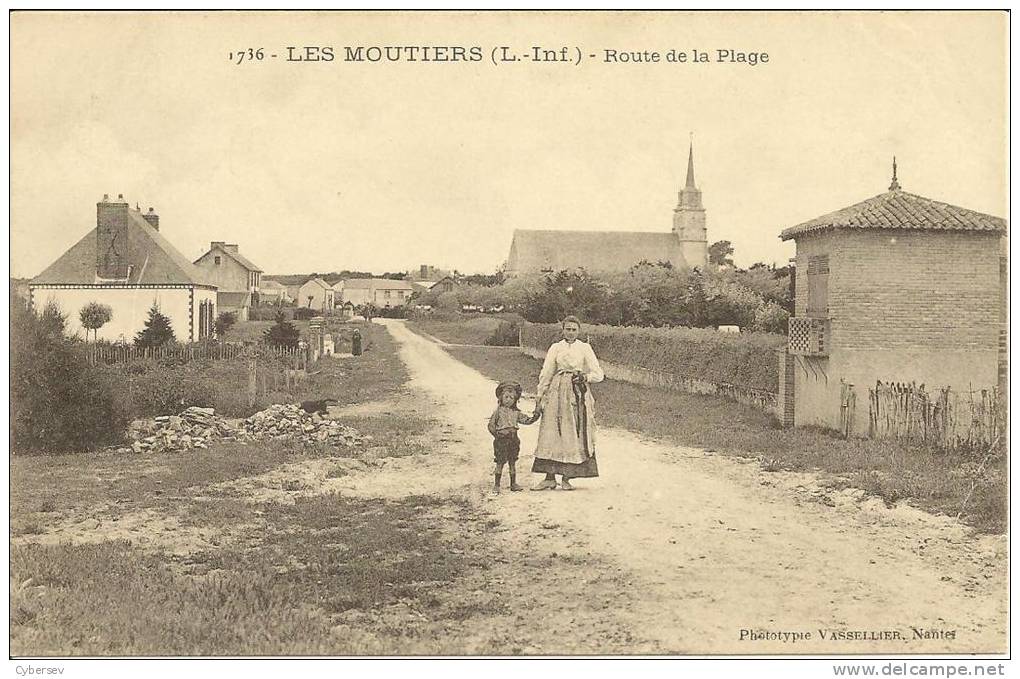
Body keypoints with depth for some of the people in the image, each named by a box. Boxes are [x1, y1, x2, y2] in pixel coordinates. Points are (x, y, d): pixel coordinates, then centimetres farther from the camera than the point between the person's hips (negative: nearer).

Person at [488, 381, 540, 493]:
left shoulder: (516, 413, 10)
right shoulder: (498, 411, -2)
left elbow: (526, 420, 11)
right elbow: (491, 425, -3)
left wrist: (534, 418, -4)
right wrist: (496, 434, -12)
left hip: (513, 439, 4)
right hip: (501, 439, -4)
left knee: (512, 462, 10)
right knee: (500, 462, -3)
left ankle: (513, 484, 18)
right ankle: (497, 485, 4)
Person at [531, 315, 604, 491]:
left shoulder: (585, 348, 6)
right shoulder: (555, 348, 9)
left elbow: (599, 374, 4)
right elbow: (545, 374, 9)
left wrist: (585, 377, -16)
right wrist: (540, 399, 5)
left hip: (578, 394, -1)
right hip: (557, 393, 1)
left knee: (574, 435, -2)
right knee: (551, 434, -5)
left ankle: (566, 478, 5)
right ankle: (550, 478, -1)